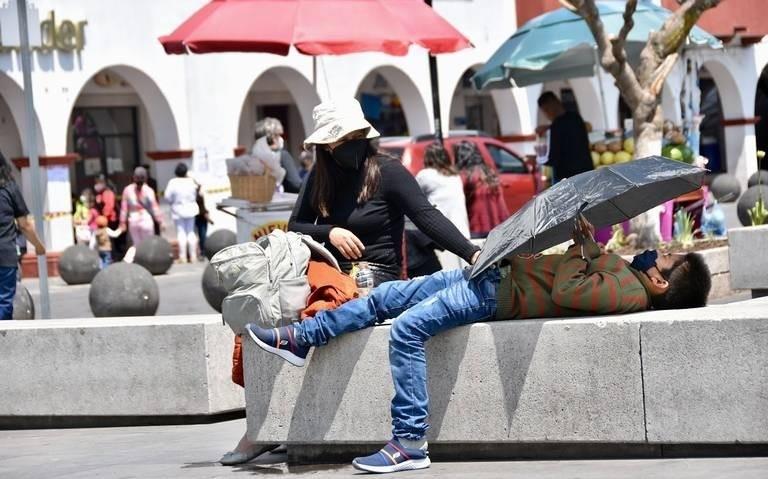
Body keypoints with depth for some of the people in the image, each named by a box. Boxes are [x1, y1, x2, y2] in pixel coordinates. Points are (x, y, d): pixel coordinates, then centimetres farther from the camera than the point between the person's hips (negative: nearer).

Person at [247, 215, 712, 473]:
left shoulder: (631, 293, -22)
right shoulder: (631, 272, 7)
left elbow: (564, 293, -27)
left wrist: (584, 247, -13)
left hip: (498, 293, -10)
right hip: (496, 270, 10)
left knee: (407, 328, -23)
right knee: (388, 295, 12)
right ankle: (299, 338, 22)